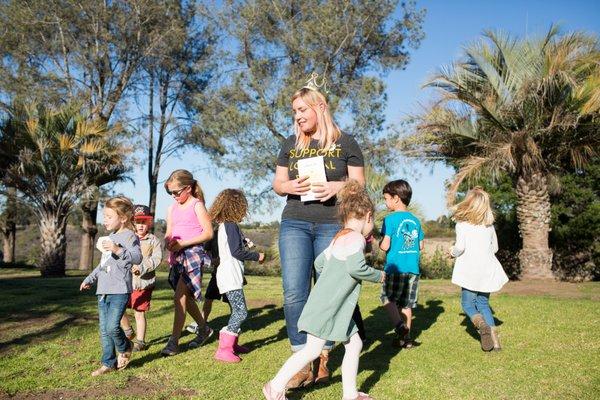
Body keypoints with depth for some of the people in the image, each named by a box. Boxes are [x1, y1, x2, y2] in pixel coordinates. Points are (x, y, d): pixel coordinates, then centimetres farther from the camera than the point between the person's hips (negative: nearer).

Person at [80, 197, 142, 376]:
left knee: (112, 326, -15)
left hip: (119, 291, -8)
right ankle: (108, 363, 19)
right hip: (103, 291, 9)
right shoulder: (109, 238, 20)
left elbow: (137, 258, -22)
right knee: (104, 330, 9)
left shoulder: (129, 236, -7)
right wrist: (90, 279, 34)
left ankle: (125, 348, 14)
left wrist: (118, 250, -33)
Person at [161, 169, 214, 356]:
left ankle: (174, 341, -9)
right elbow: (169, 233, 16)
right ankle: (204, 328, 32)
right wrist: (168, 242, -8)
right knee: (186, 296, 14)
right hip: (177, 255, 7)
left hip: (193, 252, -7)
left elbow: (208, 233, -12)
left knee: (179, 297, -13)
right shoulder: (172, 208, 13)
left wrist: (184, 243, -18)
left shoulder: (197, 206, -6)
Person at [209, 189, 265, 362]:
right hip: (230, 276, -10)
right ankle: (223, 350, -12)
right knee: (241, 312, -11)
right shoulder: (231, 225, -13)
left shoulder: (224, 225, 16)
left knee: (237, 311, 17)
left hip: (229, 275, 10)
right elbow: (236, 251, -18)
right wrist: (257, 256, -9)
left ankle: (231, 344, 26)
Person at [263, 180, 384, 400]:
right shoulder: (356, 238, -15)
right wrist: (378, 275, -12)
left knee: (354, 344, 13)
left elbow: (319, 262, 21)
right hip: (327, 306, -10)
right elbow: (356, 267, -28)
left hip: (336, 307, 10)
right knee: (313, 350, -3)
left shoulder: (339, 238, 14)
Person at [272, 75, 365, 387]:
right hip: (295, 223, 3)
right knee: (294, 293, -6)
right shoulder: (291, 144, 14)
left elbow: (359, 185, 5)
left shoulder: (345, 143, 5)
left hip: (333, 225, -2)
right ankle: (302, 364, 3)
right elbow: (277, 184, 15)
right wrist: (290, 186, -8)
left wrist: (336, 187, -15)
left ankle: (323, 361, 15)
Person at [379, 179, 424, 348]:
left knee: (388, 299, 7)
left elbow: (385, 246, -14)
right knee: (406, 304, 13)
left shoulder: (390, 219, -10)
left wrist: (378, 243, 6)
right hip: (413, 268, 6)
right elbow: (421, 246, 13)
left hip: (395, 268, -6)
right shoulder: (415, 220, 9)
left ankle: (400, 329, -10)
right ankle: (407, 337, 17)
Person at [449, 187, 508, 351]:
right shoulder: (489, 224, 9)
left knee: (467, 303, 9)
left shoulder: (462, 223, -7)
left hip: (470, 269, -5)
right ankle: (494, 339, 9)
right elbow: (494, 247, 16)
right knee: (483, 303, 17)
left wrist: (453, 252, 6)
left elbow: (460, 247, -15)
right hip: (487, 268, 5)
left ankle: (481, 324, -18)